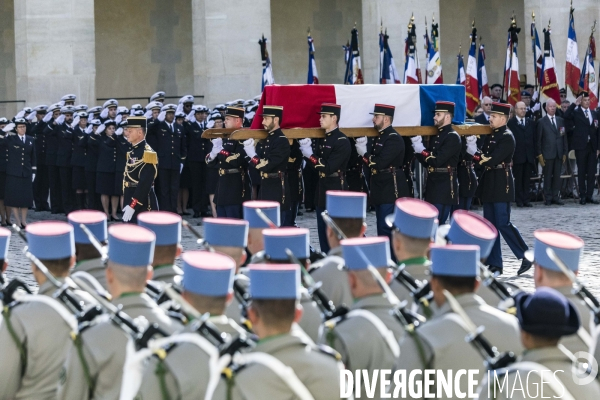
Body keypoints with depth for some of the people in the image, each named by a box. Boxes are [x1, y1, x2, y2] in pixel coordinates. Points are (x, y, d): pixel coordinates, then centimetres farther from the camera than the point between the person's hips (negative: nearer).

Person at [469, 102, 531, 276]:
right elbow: (484, 158, 11)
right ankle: (494, 264, 12)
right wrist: (475, 152, -7)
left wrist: (475, 153, -12)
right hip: (489, 184, 9)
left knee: (503, 224, -9)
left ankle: (526, 256, 0)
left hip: (501, 185, -9)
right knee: (490, 225, 8)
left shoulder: (507, 137, -13)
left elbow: (493, 160, -21)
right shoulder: (490, 136, 14)